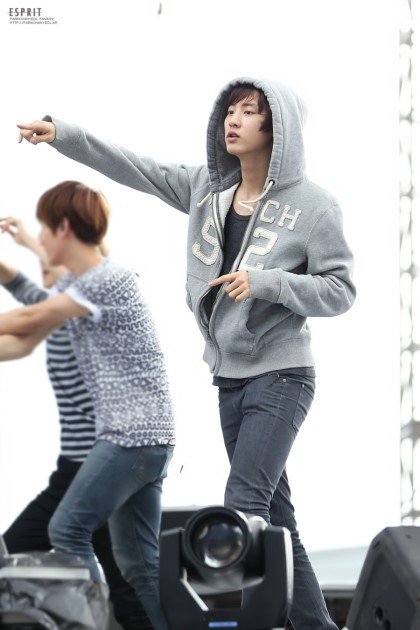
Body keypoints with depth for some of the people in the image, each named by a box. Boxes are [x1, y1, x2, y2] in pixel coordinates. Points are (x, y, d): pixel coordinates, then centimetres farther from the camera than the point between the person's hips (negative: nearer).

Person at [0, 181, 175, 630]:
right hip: (131, 437, 10)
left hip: (136, 435, -10)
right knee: (137, 560, 8)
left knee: (67, 531, -8)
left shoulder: (110, 280, -13)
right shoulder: (73, 285, 16)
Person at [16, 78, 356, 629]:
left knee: (243, 506, -17)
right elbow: (134, 169, 5)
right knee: (271, 514, 11)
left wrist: (266, 282, -22)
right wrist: (62, 134, -4)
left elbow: (340, 291, -10)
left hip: (280, 377, -6)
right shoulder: (207, 188, 6)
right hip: (229, 377, 6)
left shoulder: (312, 205, -10)